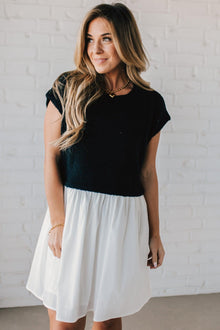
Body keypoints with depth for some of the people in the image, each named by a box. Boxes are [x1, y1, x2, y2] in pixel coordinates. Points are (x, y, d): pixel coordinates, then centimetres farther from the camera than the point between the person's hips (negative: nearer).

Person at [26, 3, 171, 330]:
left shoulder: (149, 103, 3)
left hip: (124, 218, 1)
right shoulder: (68, 89, -1)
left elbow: (148, 172, 8)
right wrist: (58, 222, -9)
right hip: (72, 212, -1)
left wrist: (155, 233, 10)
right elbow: (51, 159, -2)